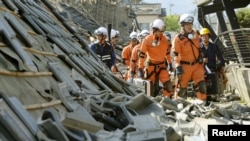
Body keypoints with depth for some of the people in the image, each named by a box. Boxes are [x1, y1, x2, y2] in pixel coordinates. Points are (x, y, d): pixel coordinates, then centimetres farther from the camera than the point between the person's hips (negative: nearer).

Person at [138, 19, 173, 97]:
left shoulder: (164, 39, 2)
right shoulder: (147, 40, -13)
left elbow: (167, 51, 16)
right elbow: (142, 55, -12)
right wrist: (140, 69, -15)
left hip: (161, 65, 4)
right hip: (151, 65, -3)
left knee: (168, 84, -9)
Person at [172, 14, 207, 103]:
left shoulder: (195, 34, 5)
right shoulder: (178, 39, -14)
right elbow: (175, 54, -18)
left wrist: (200, 57, 21)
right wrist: (178, 67, -25)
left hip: (197, 64, 4)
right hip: (185, 66, -4)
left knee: (201, 83, -7)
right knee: (182, 86, 5)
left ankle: (202, 101, 1)